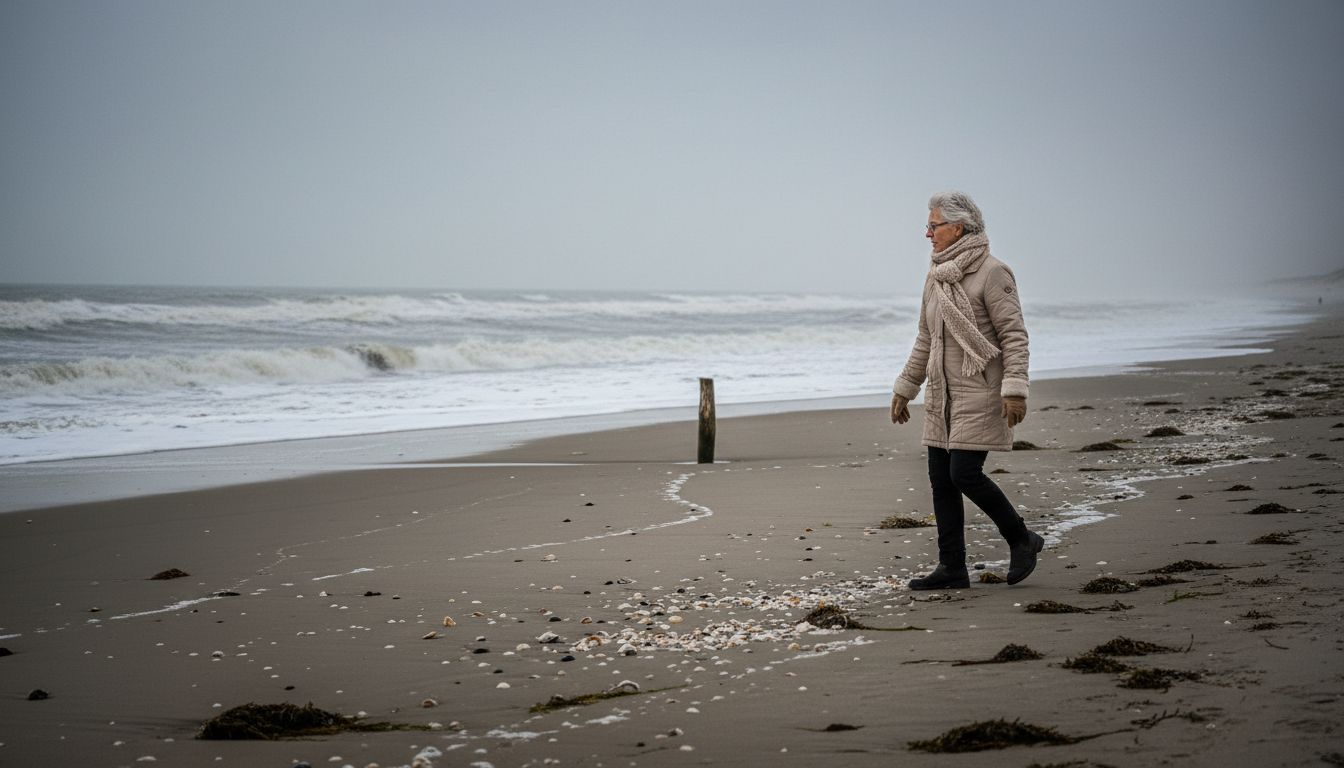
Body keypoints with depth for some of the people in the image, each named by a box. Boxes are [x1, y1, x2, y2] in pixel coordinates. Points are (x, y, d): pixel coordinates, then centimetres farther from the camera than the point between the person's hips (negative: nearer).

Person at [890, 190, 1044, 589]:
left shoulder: (991, 272, -10)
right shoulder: (936, 276, 13)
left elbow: (1014, 335, -13)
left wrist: (1014, 389, -22)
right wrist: (905, 388, 20)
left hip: (980, 392, -8)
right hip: (943, 393, 8)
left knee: (964, 474, -13)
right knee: (941, 479, 5)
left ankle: (1021, 540, 7)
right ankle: (952, 568, 10)